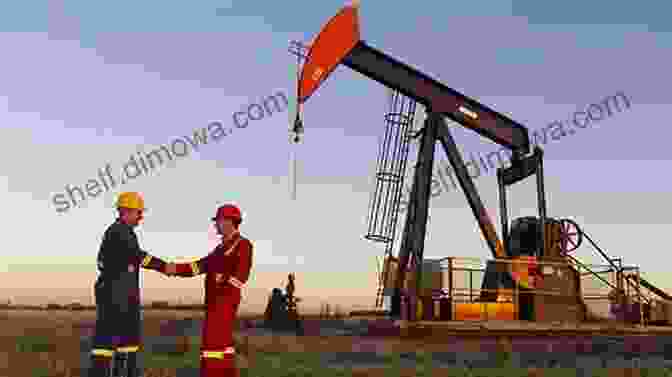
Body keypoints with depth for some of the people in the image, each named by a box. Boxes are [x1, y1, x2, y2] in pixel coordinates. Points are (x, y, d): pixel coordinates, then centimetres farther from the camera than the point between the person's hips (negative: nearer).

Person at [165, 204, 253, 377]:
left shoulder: (242, 244, -9)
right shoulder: (222, 247, 20)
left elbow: (241, 273, -20)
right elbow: (200, 265, 13)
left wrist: (222, 291, -26)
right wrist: (175, 268, 3)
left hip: (225, 299, -9)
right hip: (215, 300, 9)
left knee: (213, 341, -10)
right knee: (222, 340, 14)